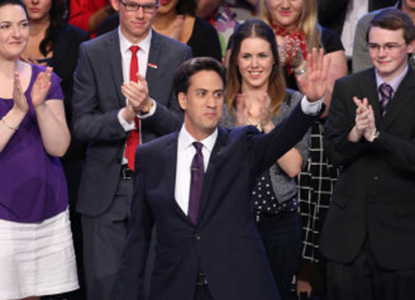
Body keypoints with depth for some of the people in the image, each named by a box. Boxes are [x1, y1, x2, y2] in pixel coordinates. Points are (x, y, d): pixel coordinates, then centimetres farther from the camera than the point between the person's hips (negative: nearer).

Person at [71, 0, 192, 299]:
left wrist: (150, 107, -21)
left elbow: (183, 126, -2)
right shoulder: (91, 53, 2)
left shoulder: (178, 54, 2)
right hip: (106, 189, 0)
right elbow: (81, 125, -3)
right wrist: (124, 116, -21)